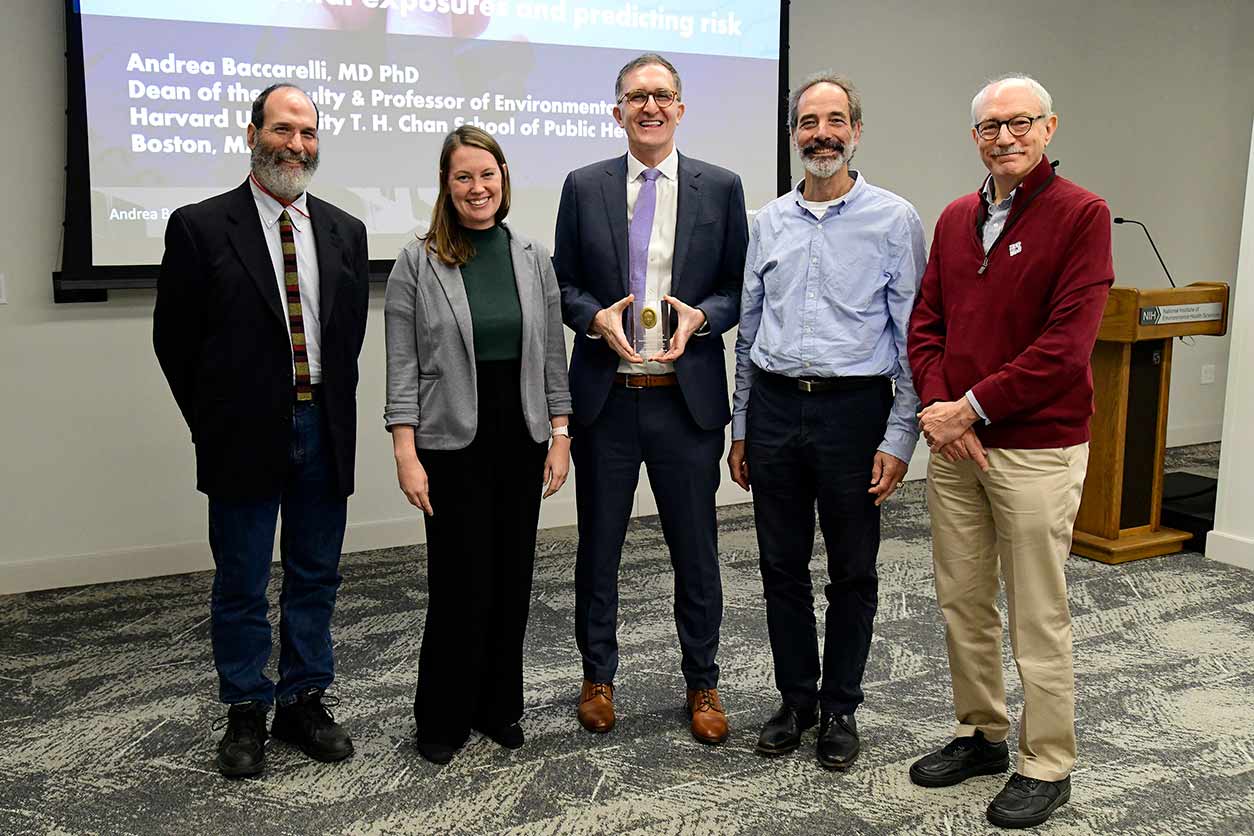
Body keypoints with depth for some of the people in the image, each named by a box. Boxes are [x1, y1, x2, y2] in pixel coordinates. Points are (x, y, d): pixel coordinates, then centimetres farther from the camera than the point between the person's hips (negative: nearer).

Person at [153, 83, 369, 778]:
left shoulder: (344, 232, 7)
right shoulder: (200, 227, -5)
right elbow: (174, 338, -1)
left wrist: (329, 411, 7)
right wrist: (213, 423, 0)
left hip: (323, 429, 4)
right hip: (245, 435, -3)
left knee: (316, 578, 13)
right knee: (241, 585, 8)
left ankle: (304, 702, 28)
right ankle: (245, 715, 24)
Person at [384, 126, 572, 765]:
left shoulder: (533, 260, 7)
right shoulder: (417, 263, -3)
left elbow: (553, 356, 9)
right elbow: (402, 366, -5)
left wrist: (560, 436, 4)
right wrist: (406, 454, -11)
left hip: (522, 441, 4)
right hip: (452, 443, -3)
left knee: (512, 580, 10)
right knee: (461, 585, 0)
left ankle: (498, 707, 27)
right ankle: (442, 720, 18)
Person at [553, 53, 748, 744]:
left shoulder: (720, 187, 3)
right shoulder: (584, 187, 5)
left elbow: (738, 289, 5)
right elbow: (563, 284, 7)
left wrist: (701, 316, -15)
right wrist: (597, 317, -12)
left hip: (686, 399, -1)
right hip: (604, 399, 1)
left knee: (695, 552, 9)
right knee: (598, 547, 12)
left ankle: (702, 685, 27)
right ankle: (598, 677, 30)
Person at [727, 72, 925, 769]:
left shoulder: (894, 219, -2)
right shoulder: (769, 222, 10)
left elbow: (913, 338, -4)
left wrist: (900, 438, -10)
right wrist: (741, 428, 12)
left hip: (854, 409, -3)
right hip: (775, 407, 4)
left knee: (853, 573, 8)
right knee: (782, 566, 11)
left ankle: (841, 707, 24)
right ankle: (796, 698, 27)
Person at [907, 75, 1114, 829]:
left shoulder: (1082, 215, -9)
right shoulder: (956, 219, 11)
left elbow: (1066, 344, -17)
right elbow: (927, 322, 9)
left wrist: (972, 407, -16)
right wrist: (937, 406, -7)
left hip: (1037, 449, -6)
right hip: (955, 445, 6)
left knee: (1038, 616, 4)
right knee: (962, 601, 14)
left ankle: (1048, 767, 20)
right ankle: (981, 735, 32)